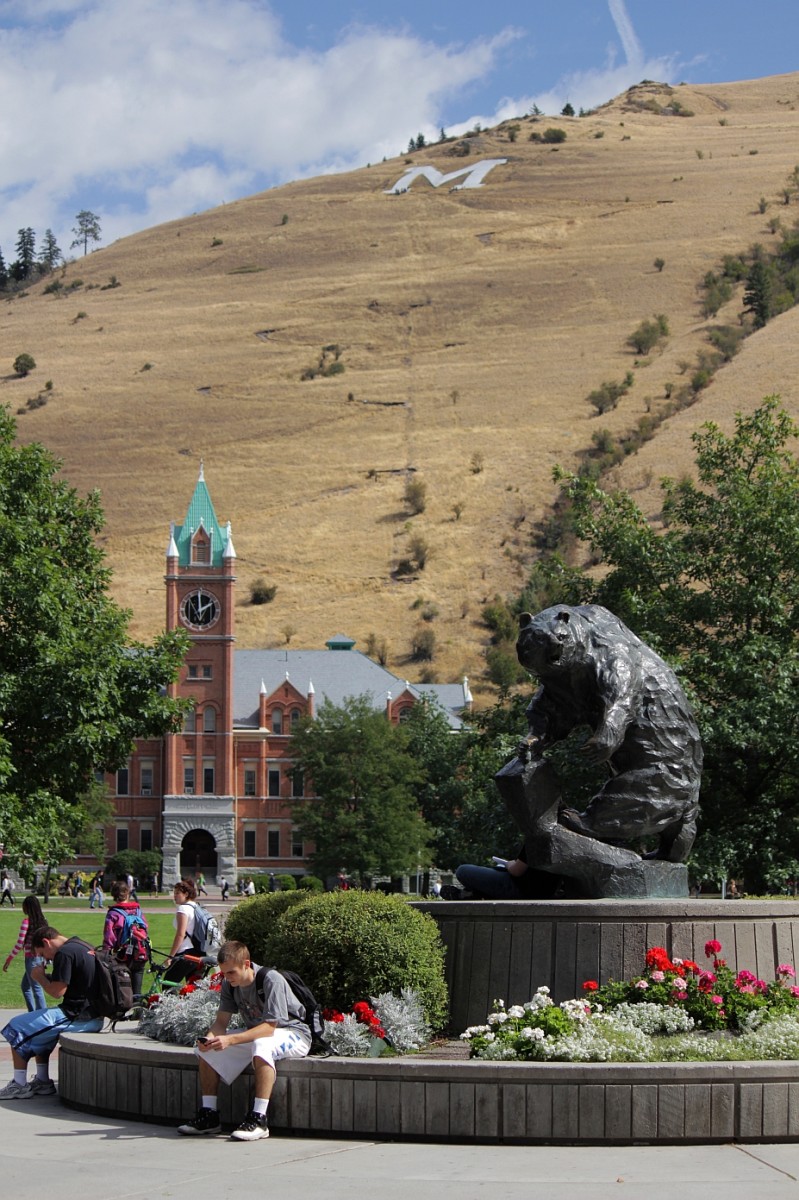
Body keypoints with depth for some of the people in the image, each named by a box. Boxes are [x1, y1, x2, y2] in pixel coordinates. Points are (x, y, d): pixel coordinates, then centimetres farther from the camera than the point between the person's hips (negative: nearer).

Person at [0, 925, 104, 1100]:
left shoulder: (64, 953, -15)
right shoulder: (84, 947, 15)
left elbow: (57, 991, -17)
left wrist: (40, 977, 1)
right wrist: (47, 977, 16)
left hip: (77, 1018, -10)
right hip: (93, 1016, 10)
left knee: (17, 1027, 0)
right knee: (39, 1031, 29)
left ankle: (19, 1085, 1)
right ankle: (42, 1081, 24)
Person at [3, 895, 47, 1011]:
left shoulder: (26, 921, -14)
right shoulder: (42, 921, 5)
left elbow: (20, 943, -15)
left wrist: (9, 960, -9)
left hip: (31, 958, -7)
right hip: (41, 957, 7)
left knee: (36, 989, -3)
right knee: (25, 986, 20)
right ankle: (33, 1013, 21)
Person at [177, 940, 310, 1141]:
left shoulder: (271, 980, -27)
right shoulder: (229, 984, -5)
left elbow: (269, 1027, -32)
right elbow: (221, 1021, -3)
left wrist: (231, 1040, -41)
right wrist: (210, 1037, -27)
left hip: (292, 1034, -8)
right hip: (256, 1033, 8)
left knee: (262, 1045, -40)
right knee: (206, 1049, -3)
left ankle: (259, 1120, -39)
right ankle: (209, 1115, 0)